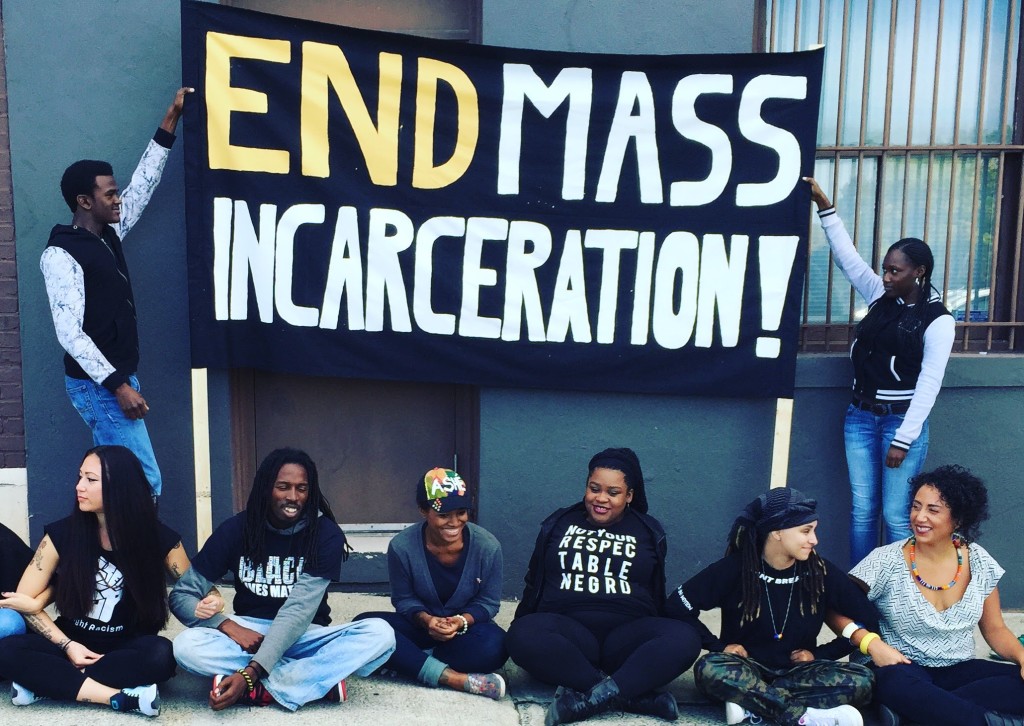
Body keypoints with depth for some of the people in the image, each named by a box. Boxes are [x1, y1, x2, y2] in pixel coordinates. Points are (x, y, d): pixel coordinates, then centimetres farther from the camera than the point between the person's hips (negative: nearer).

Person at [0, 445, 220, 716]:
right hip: (75, 645, 2)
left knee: (160, 654, -35)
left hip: (127, 648, -1)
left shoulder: (159, 538, -9)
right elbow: (25, 599, -2)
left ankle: (48, 683, -22)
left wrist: (209, 602, -22)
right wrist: (67, 645, -14)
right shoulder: (62, 533, -7)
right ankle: (124, 697, -31)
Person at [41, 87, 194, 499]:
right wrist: (118, 386, -25)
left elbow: (143, 184, 16)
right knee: (145, 481, -10)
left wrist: (171, 120, 15)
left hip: (115, 377, 9)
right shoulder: (61, 256, -15)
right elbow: (70, 333, -20)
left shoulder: (108, 234, 9)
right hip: (98, 386, -9)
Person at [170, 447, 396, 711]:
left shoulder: (326, 535, -12)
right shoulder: (235, 530, -6)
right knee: (186, 646, -31)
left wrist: (251, 673, -33)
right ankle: (320, 679, -28)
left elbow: (298, 612, -21)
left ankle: (260, 689, -30)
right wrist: (228, 625, -24)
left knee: (380, 634, -29)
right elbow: (181, 595, -4)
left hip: (304, 636, -1)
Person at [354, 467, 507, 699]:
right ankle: (456, 678, -33)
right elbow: (404, 599, -4)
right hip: (421, 625, 1)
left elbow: (489, 602, -6)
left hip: (466, 627, -1)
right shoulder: (402, 546, -16)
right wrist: (425, 619, -25)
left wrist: (462, 621, -26)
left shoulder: (487, 546, -17)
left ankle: (409, 661, -18)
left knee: (494, 645, -36)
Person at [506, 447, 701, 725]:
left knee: (684, 638, -29)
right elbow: (534, 584, 19)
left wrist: (654, 641, 13)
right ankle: (635, 695, -31)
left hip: (626, 636, 1)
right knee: (523, 634, -34)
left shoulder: (648, 532, 15)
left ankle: (589, 698, -37)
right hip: (568, 634, 0)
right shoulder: (559, 524, 15)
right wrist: (524, 620, 11)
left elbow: (656, 595, 19)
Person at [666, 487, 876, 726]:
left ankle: (750, 701, -29)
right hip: (747, 669, -2)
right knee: (708, 669, -34)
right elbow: (677, 607, -9)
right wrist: (718, 646, -13)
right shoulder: (736, 568, -11)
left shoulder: (821, 571, -6)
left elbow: (868, 621, 1)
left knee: (861, 679, -26)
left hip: (798, 673, 2)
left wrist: (819, 653, -4)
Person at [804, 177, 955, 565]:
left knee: (896, 516, -3)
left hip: (902, 421, -5)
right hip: (860, 417, 5)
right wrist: (823, 203, -3)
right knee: (862, 510, 8)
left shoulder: (938, 320, -10)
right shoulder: (880, 296, 5)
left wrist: (904, 439, -16)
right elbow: (846, 255, 4)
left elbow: (929, 384, -13)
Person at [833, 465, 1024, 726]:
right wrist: (872, 643, -23)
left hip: (959, 671, 4)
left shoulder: (979, 562, 4)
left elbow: (995, 629, 12)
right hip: (904, 669, -4)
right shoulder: (886, 561, -8)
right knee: (894, 681, -39)